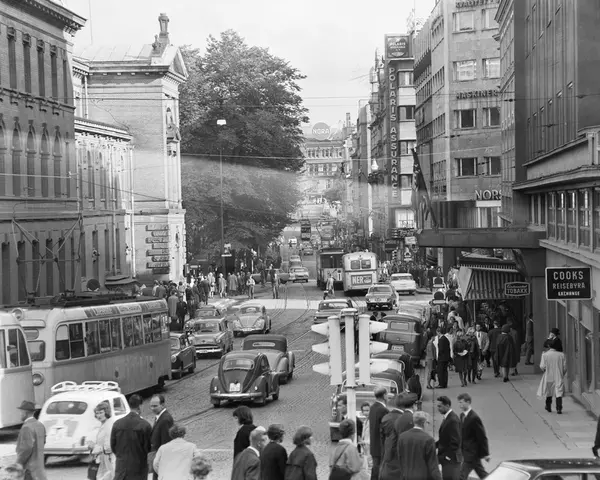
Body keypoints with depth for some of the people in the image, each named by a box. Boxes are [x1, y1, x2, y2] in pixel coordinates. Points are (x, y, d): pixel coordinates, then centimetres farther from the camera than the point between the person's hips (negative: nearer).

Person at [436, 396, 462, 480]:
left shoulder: (453, 420, -19)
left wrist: (447, 456, -19)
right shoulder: (447, 418, 11)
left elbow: (455, 442, -22)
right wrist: (435, 445, 4)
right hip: (447, 458, 10)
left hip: (451, 459, -10)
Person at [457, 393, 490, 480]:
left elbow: (482, 437, -17)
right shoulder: (462, 415, 7)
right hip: (466, 451, 9)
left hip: (471, 453, -9)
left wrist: (485, 454, -13)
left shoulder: (474, 418, -20)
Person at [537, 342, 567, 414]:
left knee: (548, 392, 19)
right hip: (559, 377, 0)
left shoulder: (545, 355, -8)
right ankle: (559, 408, -14)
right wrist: (562, 374, 14)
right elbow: (565, 367, 0)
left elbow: (542, 366, -11)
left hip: (549, 376, 0)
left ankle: (548, 407, 31)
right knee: (559, 393, -2)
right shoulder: (561, 355, -3)